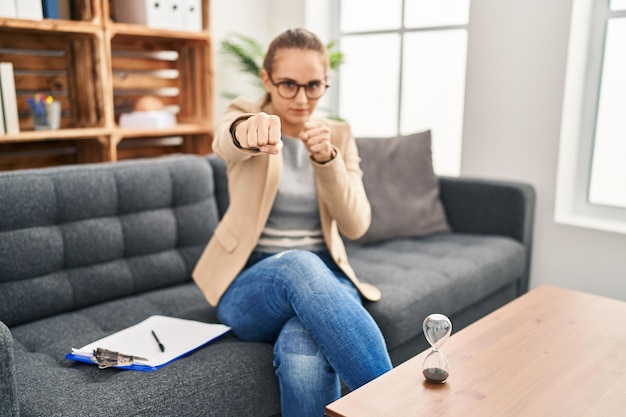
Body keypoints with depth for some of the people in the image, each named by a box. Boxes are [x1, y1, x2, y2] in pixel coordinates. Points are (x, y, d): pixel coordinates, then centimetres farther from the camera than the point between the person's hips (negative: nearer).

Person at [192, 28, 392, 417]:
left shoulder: (339, 135, 7)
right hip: (249, 287, -1)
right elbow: (227, 143, -28)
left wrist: (327, 159, -21)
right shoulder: (244, 116, 0)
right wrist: (246, 131, -53)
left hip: (323, 279, 1)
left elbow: (356, 225, -5)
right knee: (300, 265, -38)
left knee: (303, 353, -36)